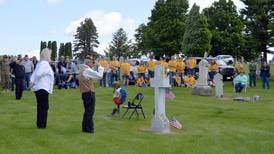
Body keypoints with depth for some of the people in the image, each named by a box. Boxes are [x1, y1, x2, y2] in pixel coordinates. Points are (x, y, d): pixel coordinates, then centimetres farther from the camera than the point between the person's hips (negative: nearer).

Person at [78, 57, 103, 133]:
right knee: (90, 111, -3)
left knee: (87, 110, 17)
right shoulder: (88, 70, -15)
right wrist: (99, 66, -7)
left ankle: (85, 127, 21)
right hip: (89, 92, -10)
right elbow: (100, 76, -18)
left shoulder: (82, 70, 15)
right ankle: (89, 128, 1)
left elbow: (93, 75, 19)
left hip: (84, 92, 10)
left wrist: (95, 67, 12)